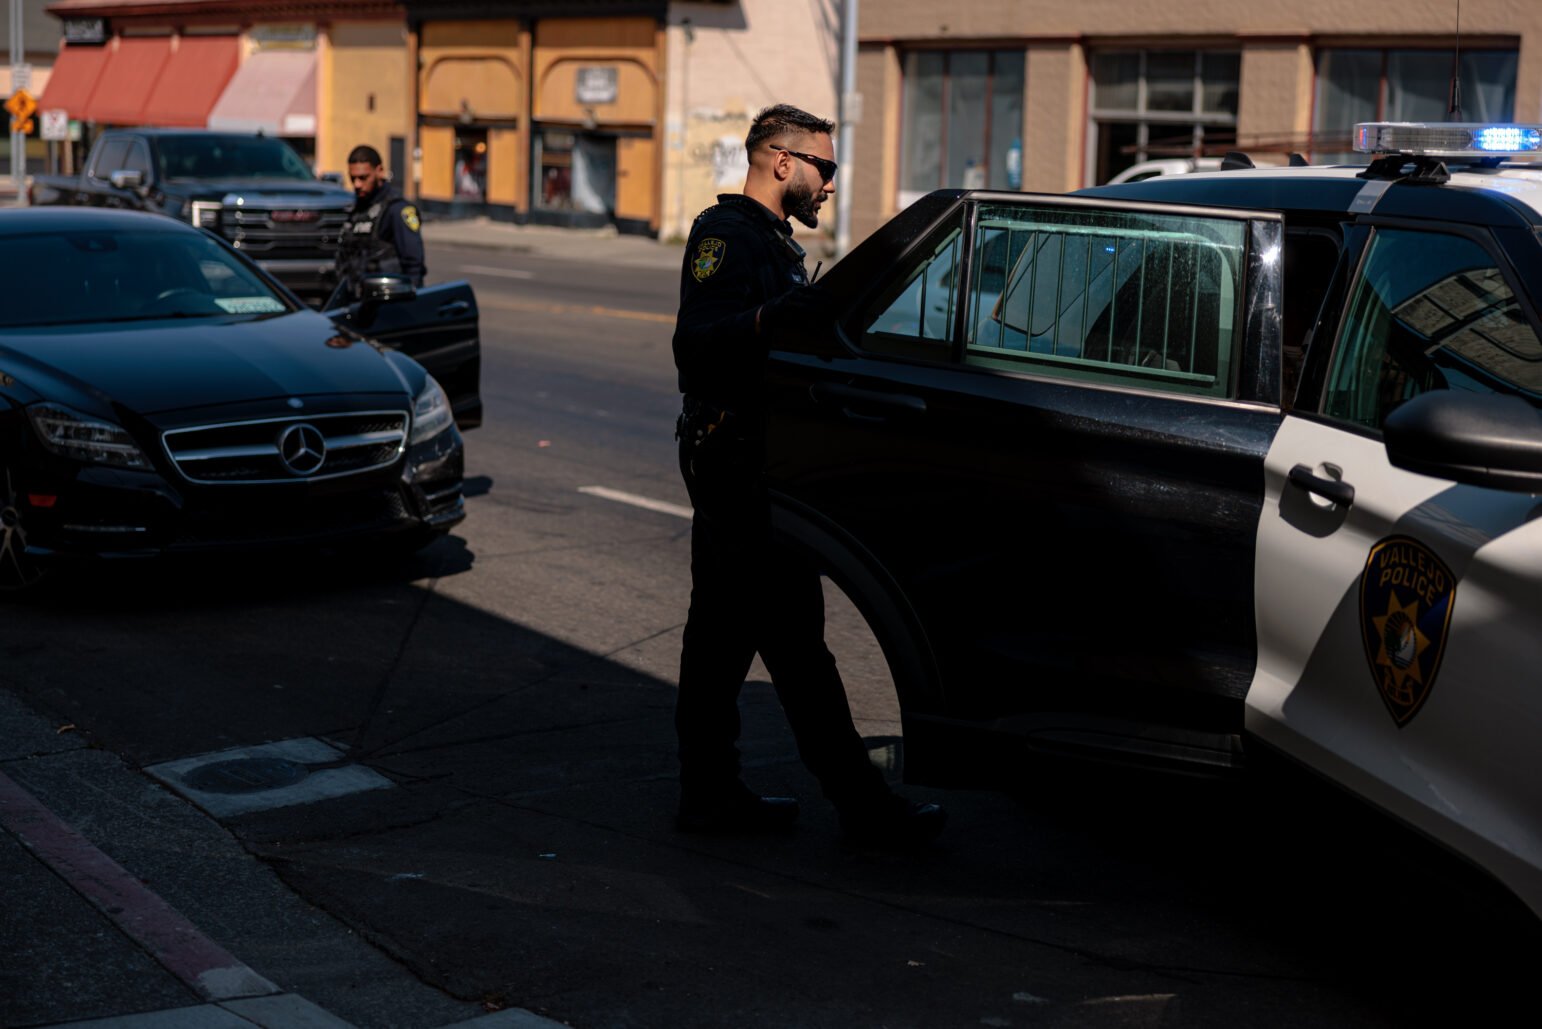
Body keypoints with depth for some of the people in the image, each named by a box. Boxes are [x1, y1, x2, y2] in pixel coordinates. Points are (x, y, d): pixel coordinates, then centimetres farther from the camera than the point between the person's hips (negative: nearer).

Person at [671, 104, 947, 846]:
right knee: (793, 638, -8)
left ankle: (709, 792, 17)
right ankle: (861, 804, -6)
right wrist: (773, 316, -38)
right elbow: (696, 341, -25)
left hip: (741, 461, 11)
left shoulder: (772, 239, 22)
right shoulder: (727, 232, -12)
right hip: (735, 457, -11)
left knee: (720, 632, 11)